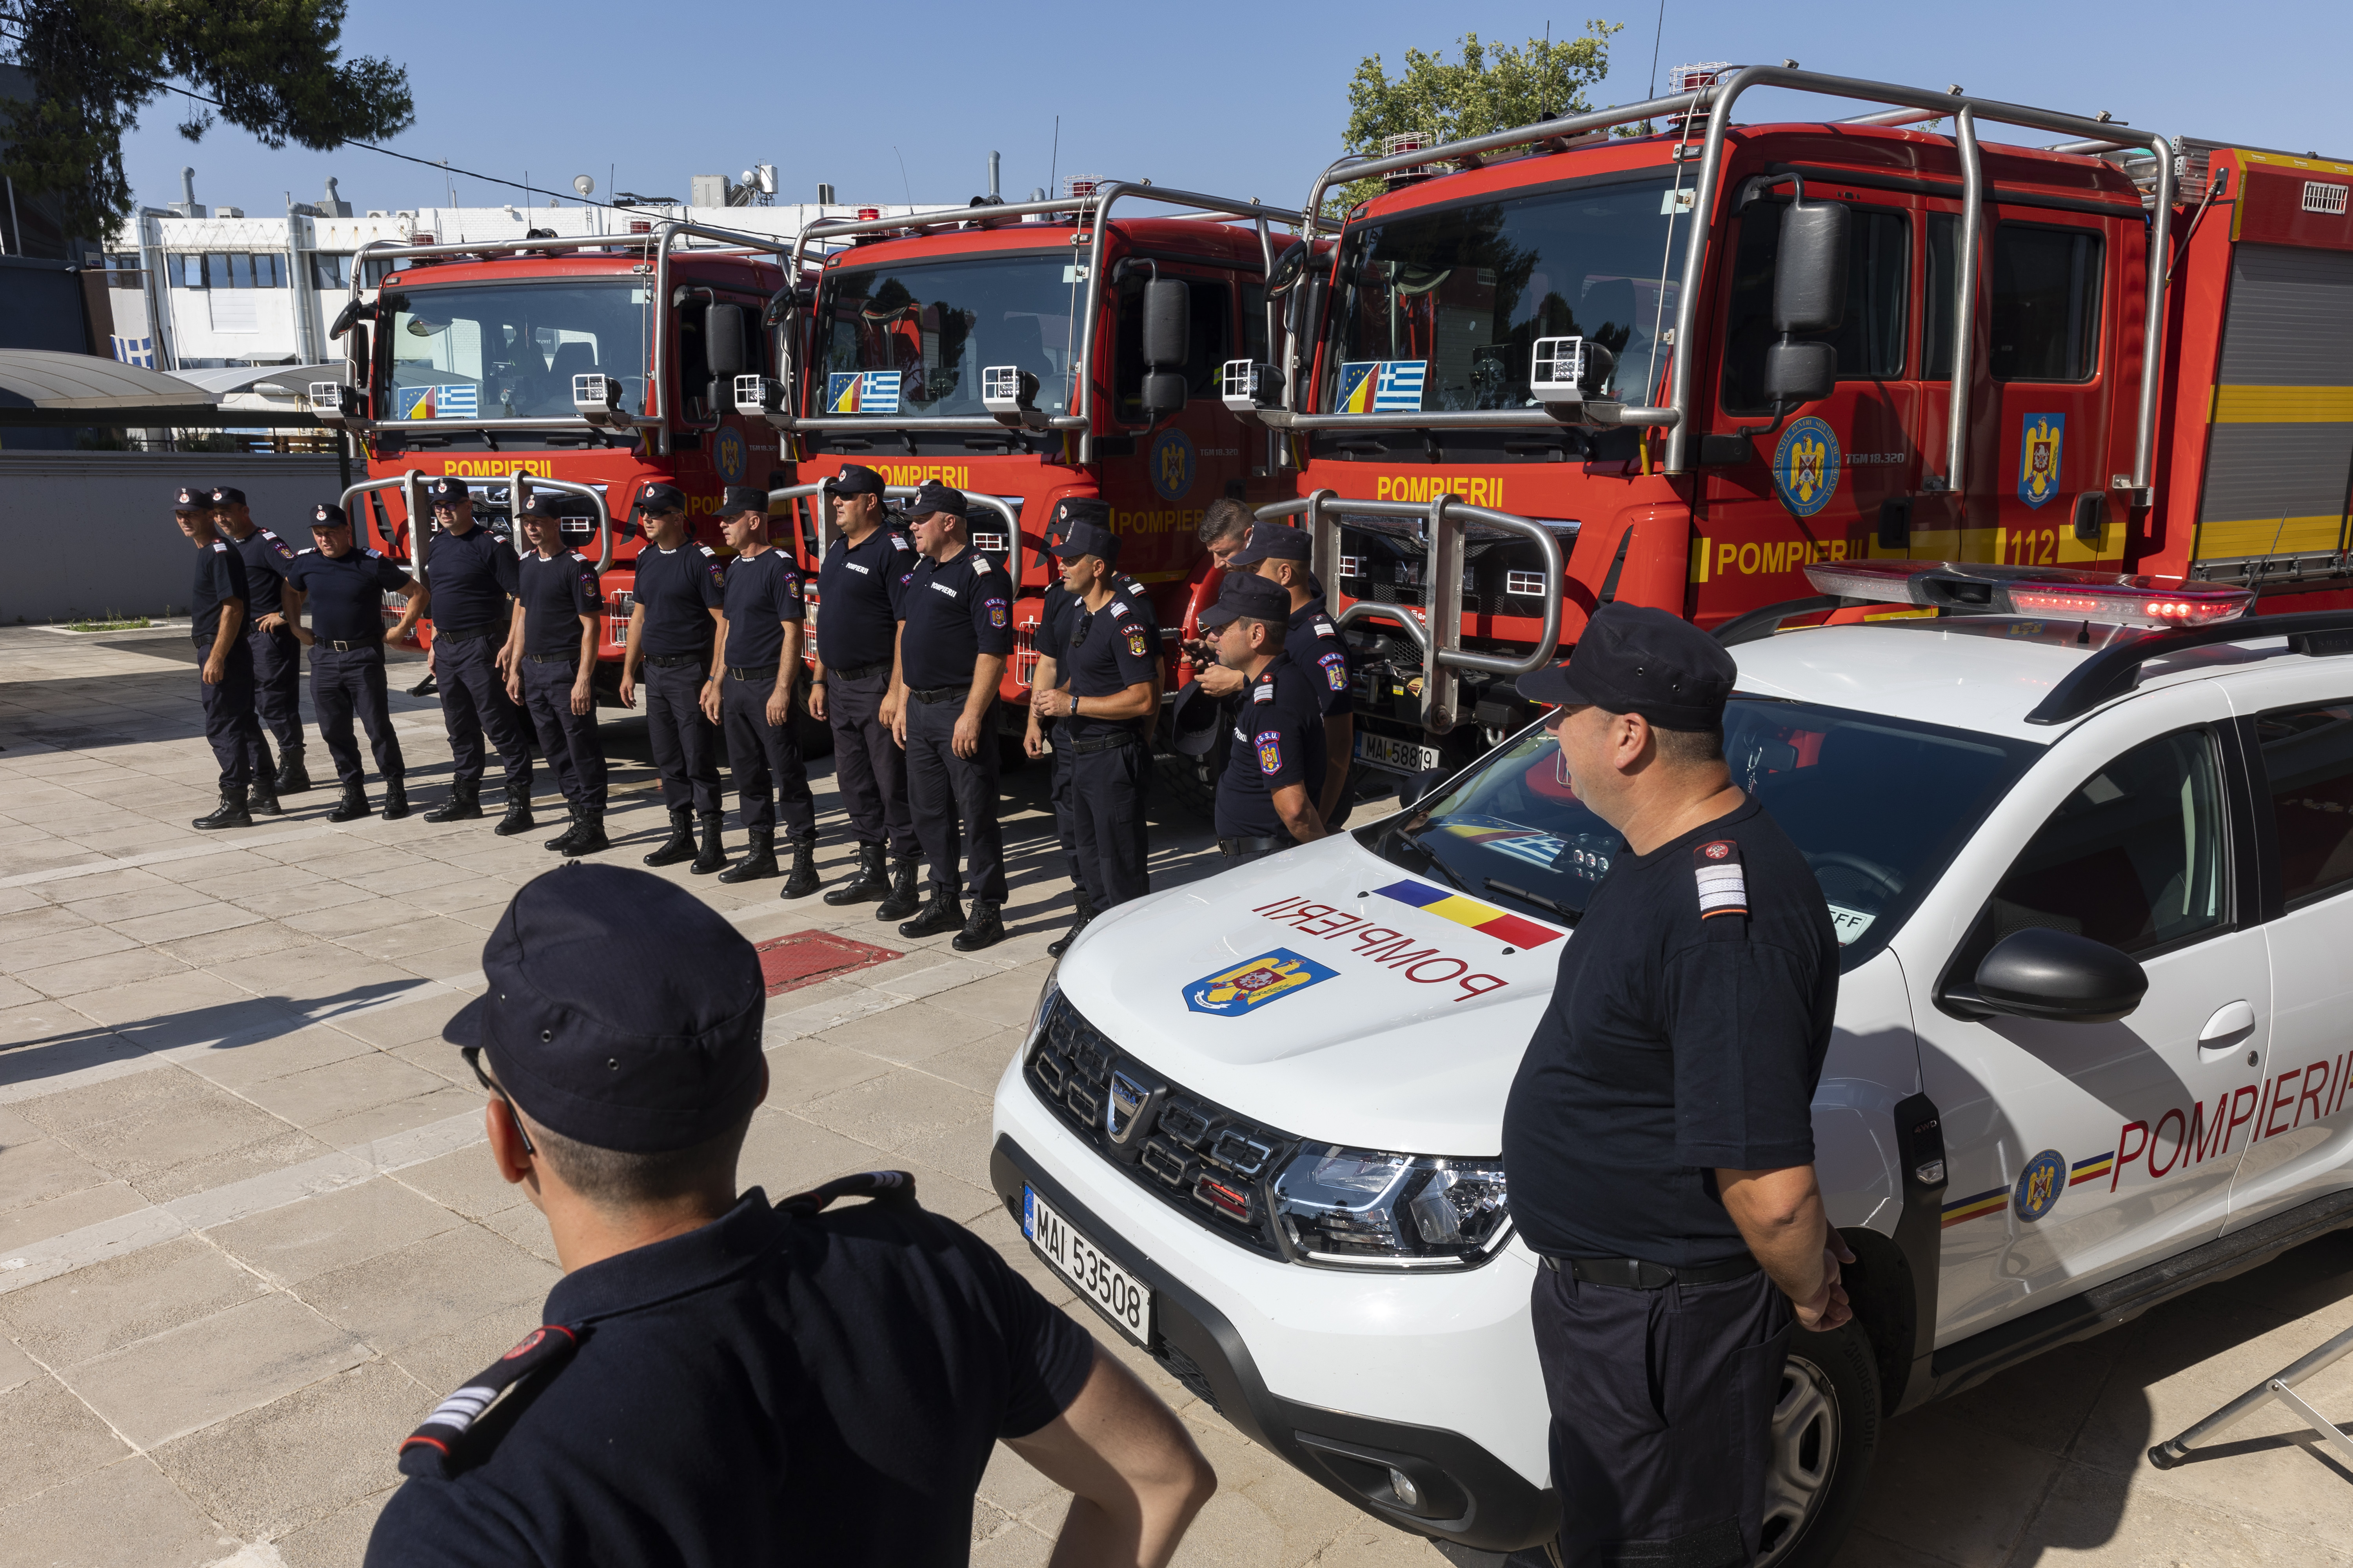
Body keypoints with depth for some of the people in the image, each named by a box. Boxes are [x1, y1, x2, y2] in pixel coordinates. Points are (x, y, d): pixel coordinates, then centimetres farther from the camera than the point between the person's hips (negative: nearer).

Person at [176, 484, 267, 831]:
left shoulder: (220, 553, -15)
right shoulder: (205, 552, 16)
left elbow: (233, 608, -21)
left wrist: (216, 657, -23)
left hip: (223, 650, -10)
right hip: (214, 649, 10)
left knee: (222, 727, -8)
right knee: (242, 723, 14)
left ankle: (235, 804, -5)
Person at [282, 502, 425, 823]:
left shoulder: (371, 562, -9)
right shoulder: (305, 563, 5)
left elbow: (418, 592, -2)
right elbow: (289, 591, 26)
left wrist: (402, 628, -3)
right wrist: (295, 628, 18)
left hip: (364, 656, -5)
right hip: (323, 657, 5)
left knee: (377, 726, -3)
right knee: (334, 730, 7)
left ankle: (396, 790, 8)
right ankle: (354, 794, 16)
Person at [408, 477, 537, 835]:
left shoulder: (491, 545, -11)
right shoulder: (438, 545, 14)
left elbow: (519, 598, -14)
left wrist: (511, 644, -21)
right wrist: (435, 643, 19)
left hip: (480, 647, -8)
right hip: (447, 647, 8)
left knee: (500, 725, -7)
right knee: (459, 727, 15)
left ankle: (519, 803, -5)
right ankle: (465, 798, 25)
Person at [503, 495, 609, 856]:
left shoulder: (577, 566, -11)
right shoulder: (525, 566, 13)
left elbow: (590, 626, -14)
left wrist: (584, 679, -19)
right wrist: (515, 669, 15)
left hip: (566, 669, -8)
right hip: (534, 670, 8)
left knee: (582, 748, -2)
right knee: (554, 749, 12)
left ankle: (594, 828, 4)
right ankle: (579, 819, 21)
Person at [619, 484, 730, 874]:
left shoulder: (701, 559, -11)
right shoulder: (647, 557, 12)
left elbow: (722, 622, -14)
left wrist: (715, 679, -18)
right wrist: (629, 671, 16)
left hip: (690, 671, -7)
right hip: (654, 672, 7)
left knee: (699, 760, -4)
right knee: (668, 761, 12)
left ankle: (713, 845, 3)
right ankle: (682, 838, 21)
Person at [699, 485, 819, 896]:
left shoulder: (780, 566, -11)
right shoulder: (736, 567, 15)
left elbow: (792, 631, -16)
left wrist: (782, 690, -21)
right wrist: (716, 684, 17)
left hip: (768, 684, -9)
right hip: (735, 685, 9)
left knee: (787, 773, -6)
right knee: (747, 771, 14)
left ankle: (804, 862, -2)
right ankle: (760, 853, 24)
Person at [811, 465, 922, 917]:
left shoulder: (893, 550, -12)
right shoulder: (835, 552, 15)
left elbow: (907, 624, -17)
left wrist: (896, 691, -22)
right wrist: (819, 680, 16)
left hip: (877, 684, -9)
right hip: (840, 686, 9)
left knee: (892, 783, -3)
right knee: (855, 782, 14)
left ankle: (905, 880, 4)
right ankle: (871, 872, 24)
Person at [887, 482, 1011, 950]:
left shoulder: (980, 575, -12)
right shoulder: (921, 570, 16)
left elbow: (993, 651, -18)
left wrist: (972, 716, -22)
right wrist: (901, 702, 17)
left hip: (960, 710, -9)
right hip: (920, 711, 9)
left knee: (975, 814, -3)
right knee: (929, 810, 14)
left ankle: (988, 911, 5)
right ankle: (944, 902, 25)